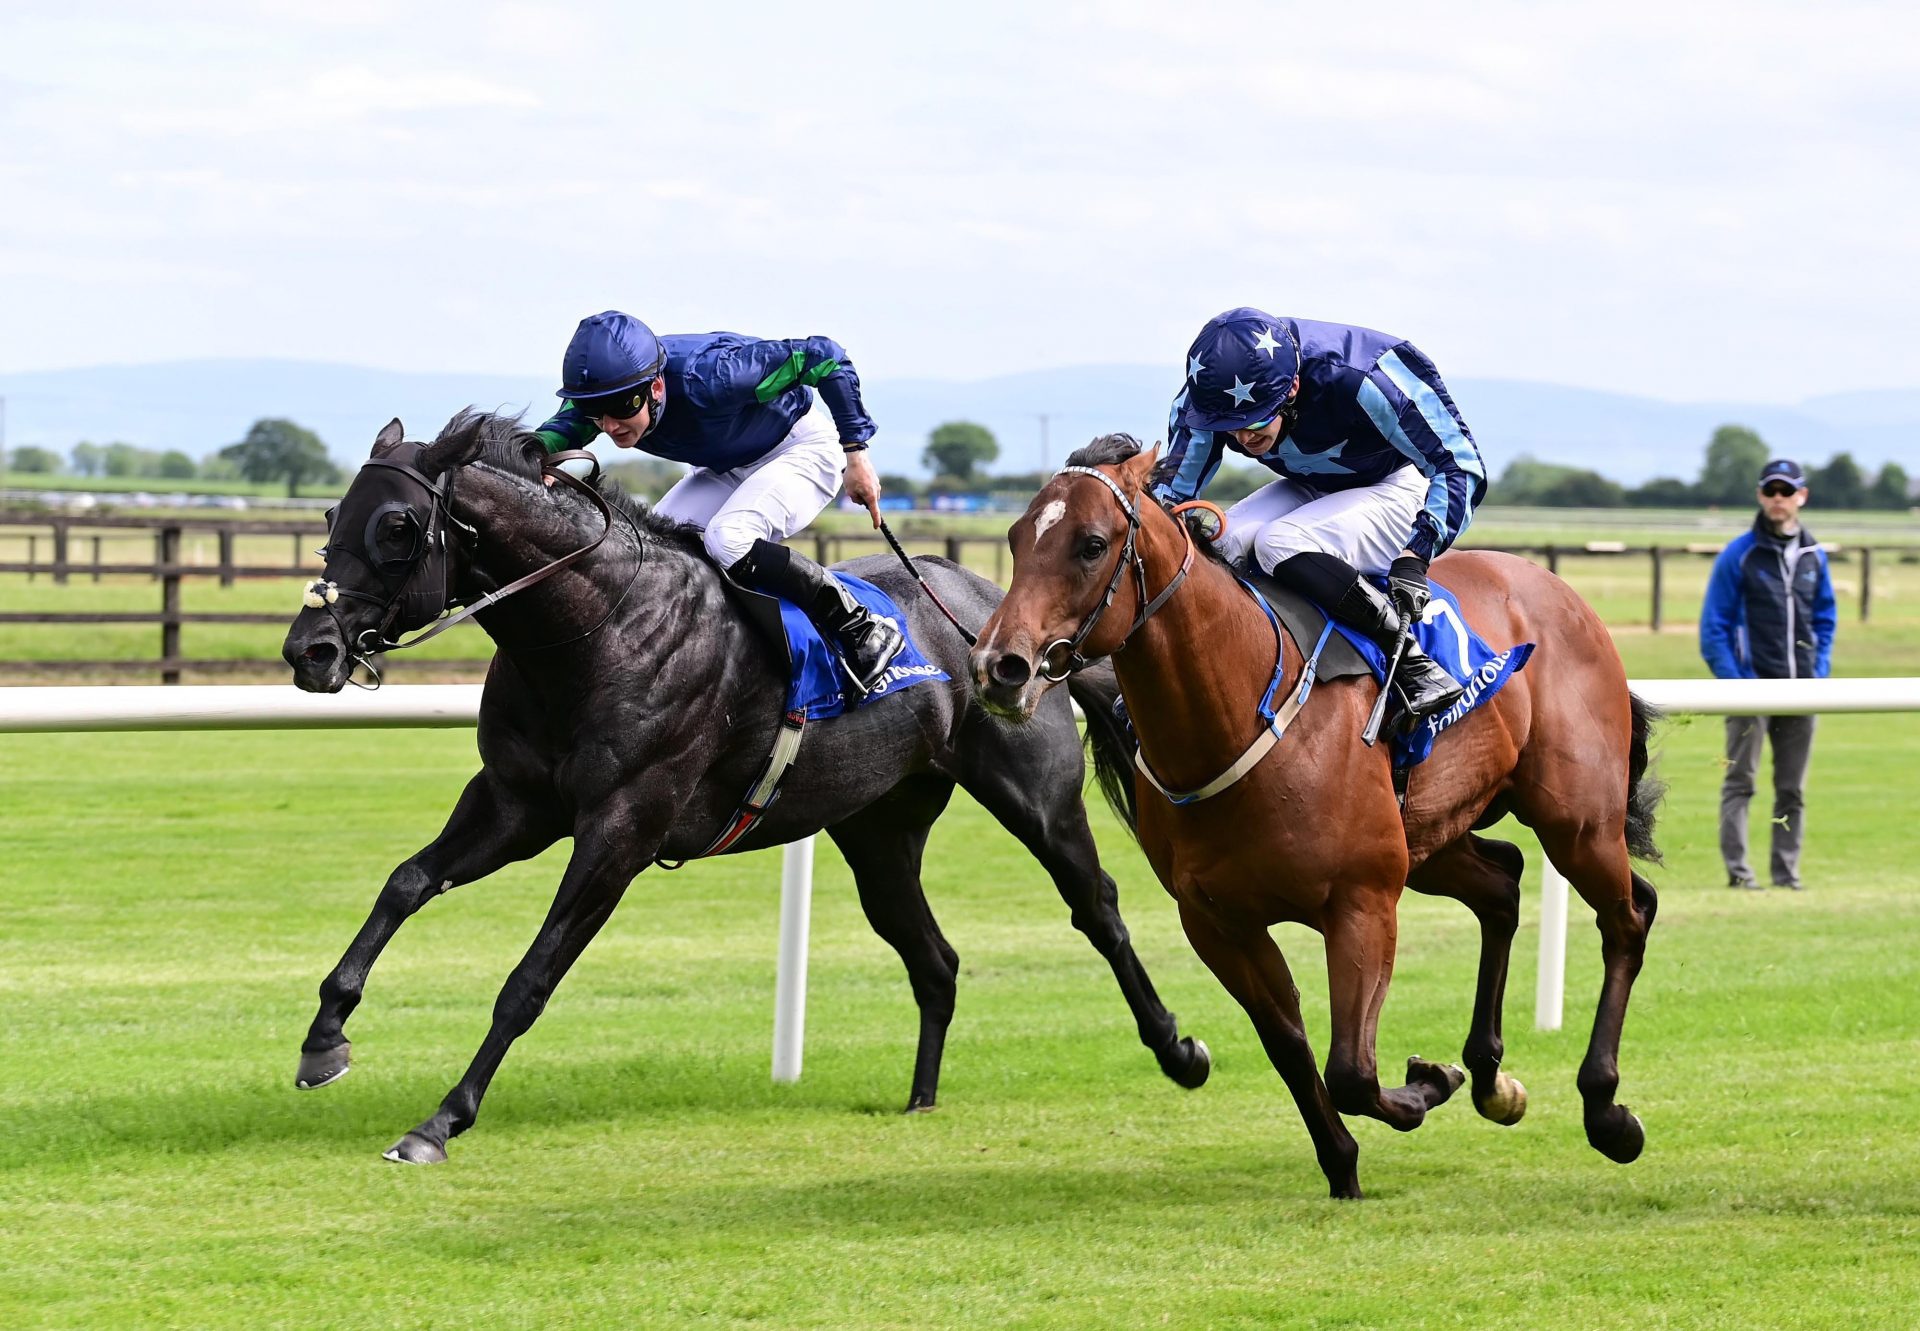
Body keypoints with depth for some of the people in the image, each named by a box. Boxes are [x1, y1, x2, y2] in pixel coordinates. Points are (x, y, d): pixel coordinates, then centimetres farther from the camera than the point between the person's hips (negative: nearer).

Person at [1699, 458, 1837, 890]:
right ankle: (1737, 871, -6)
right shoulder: (1739, 554, -3)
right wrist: (1731, 680, -12)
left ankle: (1786, 872, 11)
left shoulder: (1814, 556, 11)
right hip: (1752, 687, -4)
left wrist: (1819, 674, 5)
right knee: (1740, 781, -6)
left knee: (1793, 789, 6)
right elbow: (1713, 624, -4)